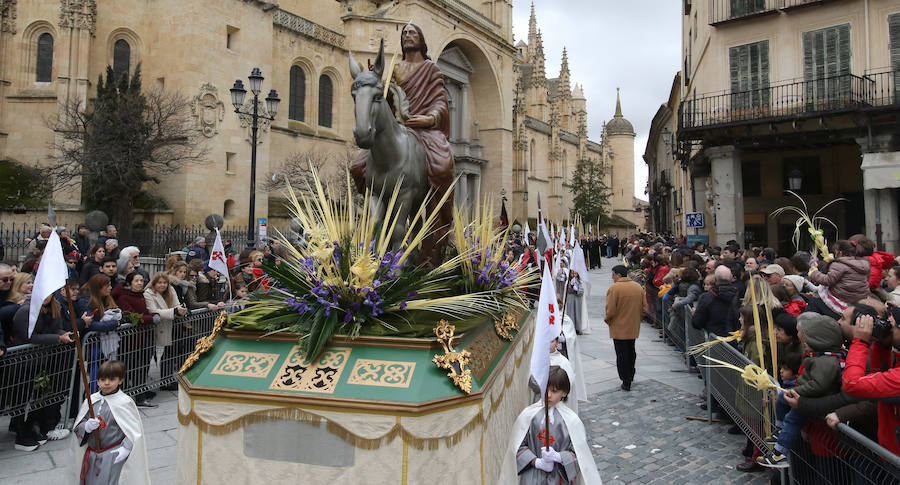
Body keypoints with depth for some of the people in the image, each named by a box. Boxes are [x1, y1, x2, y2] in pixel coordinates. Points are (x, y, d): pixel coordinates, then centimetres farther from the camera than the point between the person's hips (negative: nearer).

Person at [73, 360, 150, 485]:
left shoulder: (125, 402, -11)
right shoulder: (91, 400, 2)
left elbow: (135, 430, -8)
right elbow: (78, 426, 9)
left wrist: (125, 448, -17)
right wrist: (86, 427, -13)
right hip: (91, 456, 5)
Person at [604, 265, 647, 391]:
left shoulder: (614, 288, -16)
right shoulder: (638, 287, 3)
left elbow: (610, 310, -19)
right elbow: (644, 309, 5)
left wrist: (608, 321, -1)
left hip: (619, 328, -6)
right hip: (634, 327, 6)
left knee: (622, 355, 2)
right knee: (631, 352, 21)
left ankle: (626, 382, 5)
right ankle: (630, 377, 33)